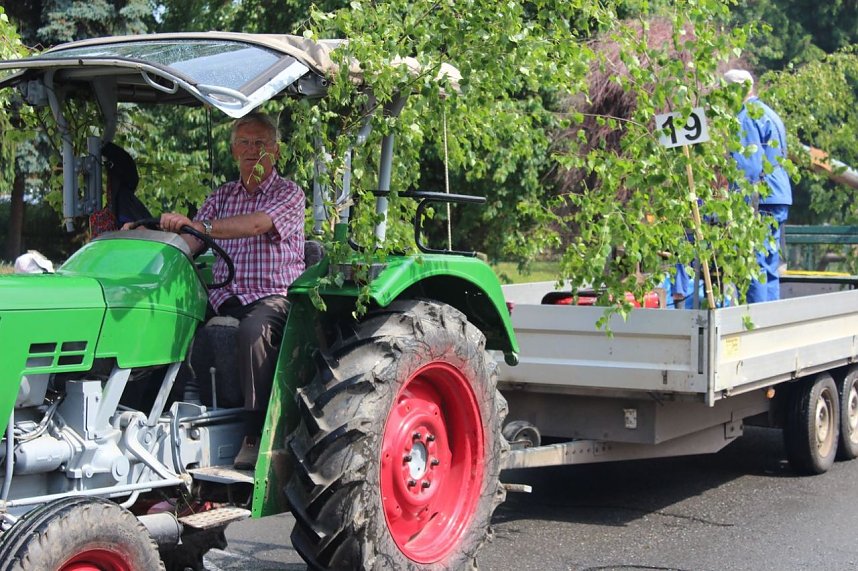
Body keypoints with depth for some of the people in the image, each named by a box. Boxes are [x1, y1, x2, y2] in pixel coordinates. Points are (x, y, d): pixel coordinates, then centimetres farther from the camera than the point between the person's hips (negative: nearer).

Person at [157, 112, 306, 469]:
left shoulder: (289, 194, 4)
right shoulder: (221, 197, 21)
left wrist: (200, 226, -30)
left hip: (274, 296, -5)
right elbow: (189, 244, 10)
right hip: (225, 298, 5)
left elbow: (256, 224, -18)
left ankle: (255, 436, -34)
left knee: (253, 328, -38)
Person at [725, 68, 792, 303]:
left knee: (755, 264, -9)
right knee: (769, 268, 12)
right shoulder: (769, 113, 21)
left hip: (760, 199, -10)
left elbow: (746, 164, -16)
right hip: (780, 198, 10)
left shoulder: (745, 116, -9)